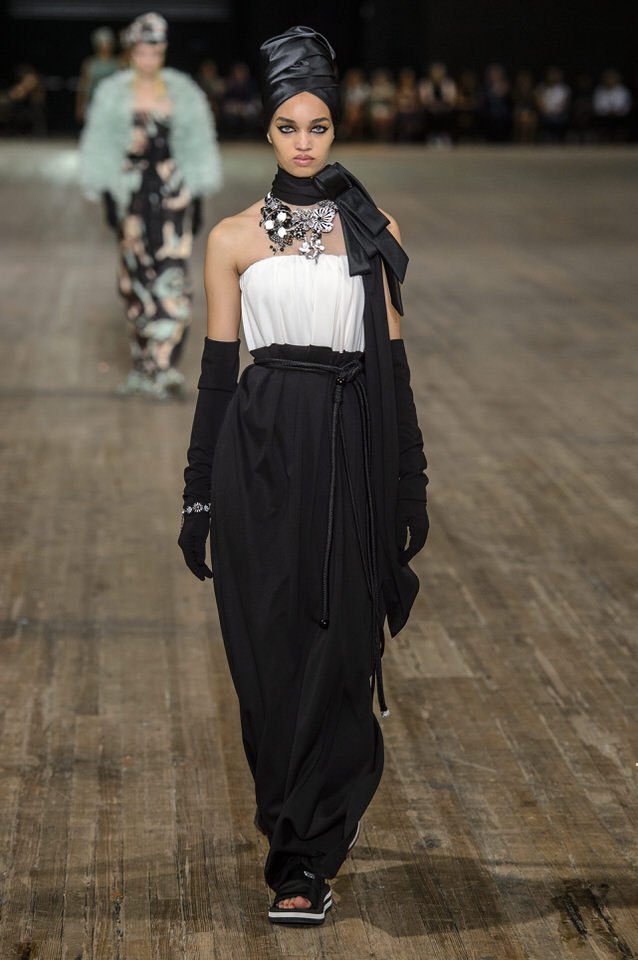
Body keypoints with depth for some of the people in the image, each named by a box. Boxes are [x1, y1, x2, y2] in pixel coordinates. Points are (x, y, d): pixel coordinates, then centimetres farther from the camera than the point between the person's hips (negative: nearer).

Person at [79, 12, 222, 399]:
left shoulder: (183, 92, 6)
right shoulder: (114, 93, 5)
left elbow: (198, 146, 10)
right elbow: (101, 147, 6)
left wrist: (198, 196, 6)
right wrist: (107, 194, 0)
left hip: (173, 192, 0)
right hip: (131, 190, 1)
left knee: (172, 273, -12)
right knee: (136, 276, 4)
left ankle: (163, 366, -15)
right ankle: (142, 362, 17)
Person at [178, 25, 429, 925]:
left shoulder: (373, 231, 8)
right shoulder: (234, 237, 6)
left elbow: (392, 362, 8)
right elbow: (217, 367, 6)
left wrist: (409, 485, 5)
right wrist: (200, 495, 3)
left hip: (350, 454, 0)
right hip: (261, 452, 0)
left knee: (337, 651, -2)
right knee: (270, 646, 2)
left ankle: (304, 860, 3)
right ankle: (304, 847, 18)